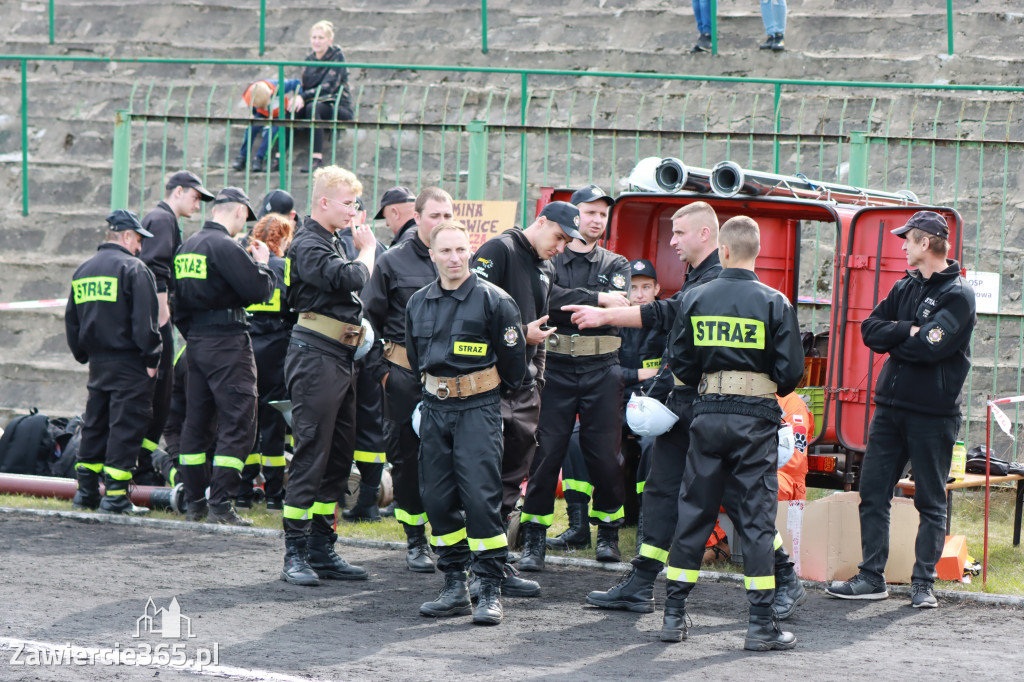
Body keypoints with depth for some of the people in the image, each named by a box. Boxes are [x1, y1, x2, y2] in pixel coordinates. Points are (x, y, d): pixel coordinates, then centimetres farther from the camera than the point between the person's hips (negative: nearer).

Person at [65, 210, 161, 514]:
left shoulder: (83, 271, 14)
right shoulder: (133, 269, -10)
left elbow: (71, 320, 19)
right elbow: (145, 320, -16)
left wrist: (83, 355, 24)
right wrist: (151, 358, -10)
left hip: (97, 362, 7)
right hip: (129, 363, -7)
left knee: (95, 425, 14)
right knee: (125, 426, -5)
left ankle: (86, 490, 16)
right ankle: (115, 494, -9)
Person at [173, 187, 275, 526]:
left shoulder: (188, 246, 12)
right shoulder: (225, 247, -15)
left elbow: (179, 295, 18)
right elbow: (259, 290, -18)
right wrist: (262, 262, 0)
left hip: (196, 341, 9)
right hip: (226, 342, -9)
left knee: (197, 421, 13)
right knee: (238, 423, -5)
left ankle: (194, 501, 18)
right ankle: (220, 504, -9)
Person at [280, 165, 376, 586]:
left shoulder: (330, 243, 19)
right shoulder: (307, 245, -12)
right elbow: (353, 278, -25)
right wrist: (367, 249, -8)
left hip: (340, 360, 10)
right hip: (315, 357, -10)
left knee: (338, 457, 11)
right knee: (311, 454, -9)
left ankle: (322, 550, 16)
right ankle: (295, 554, -6)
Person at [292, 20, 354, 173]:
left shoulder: (337, 56, -7)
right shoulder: (309, 59, 12)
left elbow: (329, 86, -18)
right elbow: (304, 85, 11)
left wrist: (304, 97, -28)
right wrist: (298, 99, -13)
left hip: (339, 108, -6)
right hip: (315, 102, 6)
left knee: (312, 107, -36)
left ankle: (317, 158, -38)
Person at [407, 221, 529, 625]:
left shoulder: (493, 300, -6)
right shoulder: (418, 303, 10)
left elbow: (513, 361, 1)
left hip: (478, 409, -5)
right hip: (434, 408, 5)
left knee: (480, 497, -12)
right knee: (437, 498, 3)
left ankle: (490, 592, -7)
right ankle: (454, 587, 12)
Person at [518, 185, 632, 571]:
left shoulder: (616, 265, 13)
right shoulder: (549, 260, 7)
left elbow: (618, 310, -6)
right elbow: (549, 298, -13)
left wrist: (568, 305, -11)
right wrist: (598, 300, -16)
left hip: (602, 370, 1)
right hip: (556, 369, -1)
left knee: (605, 455, 2)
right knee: (546, 452, -4)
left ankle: (608, 531, 19)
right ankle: (534, 540, 2)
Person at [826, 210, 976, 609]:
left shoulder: (958, 295, -8)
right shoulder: (906, 288, 15)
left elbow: (929, 347, -20)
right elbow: (870, 330, 5)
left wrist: (892, 339, -4)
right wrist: (907, 331, -11)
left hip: (933, 413, -7)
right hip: (890, 406, 7)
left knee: (931, 502, 1)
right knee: (873, 494, 5)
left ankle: (923, 584, 6)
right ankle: (872, 578, 11)